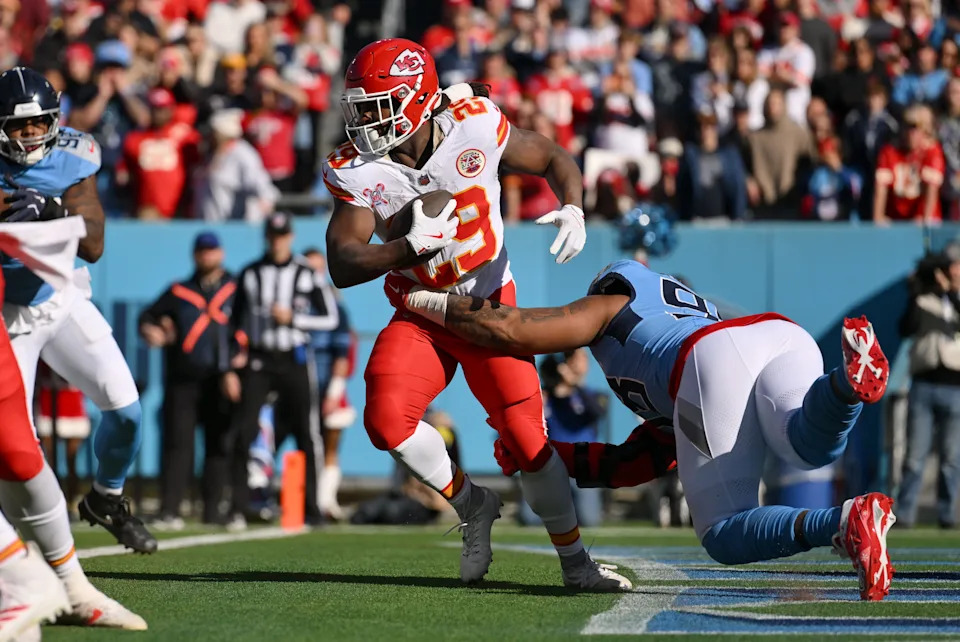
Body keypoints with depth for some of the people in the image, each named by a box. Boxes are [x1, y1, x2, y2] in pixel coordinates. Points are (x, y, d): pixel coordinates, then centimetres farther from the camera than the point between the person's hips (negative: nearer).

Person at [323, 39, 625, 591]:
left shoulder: (476, 128, -15)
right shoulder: (358, 170, -13)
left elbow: (554, 160, 1)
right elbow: (342, 267, -20)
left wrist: (573, 210, -19)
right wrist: (412, 245, -34)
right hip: (420, 316, 2)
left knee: (526, 438, -8)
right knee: (387, 420, -21)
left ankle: (576, 563, 10)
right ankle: (472, 505, 6)